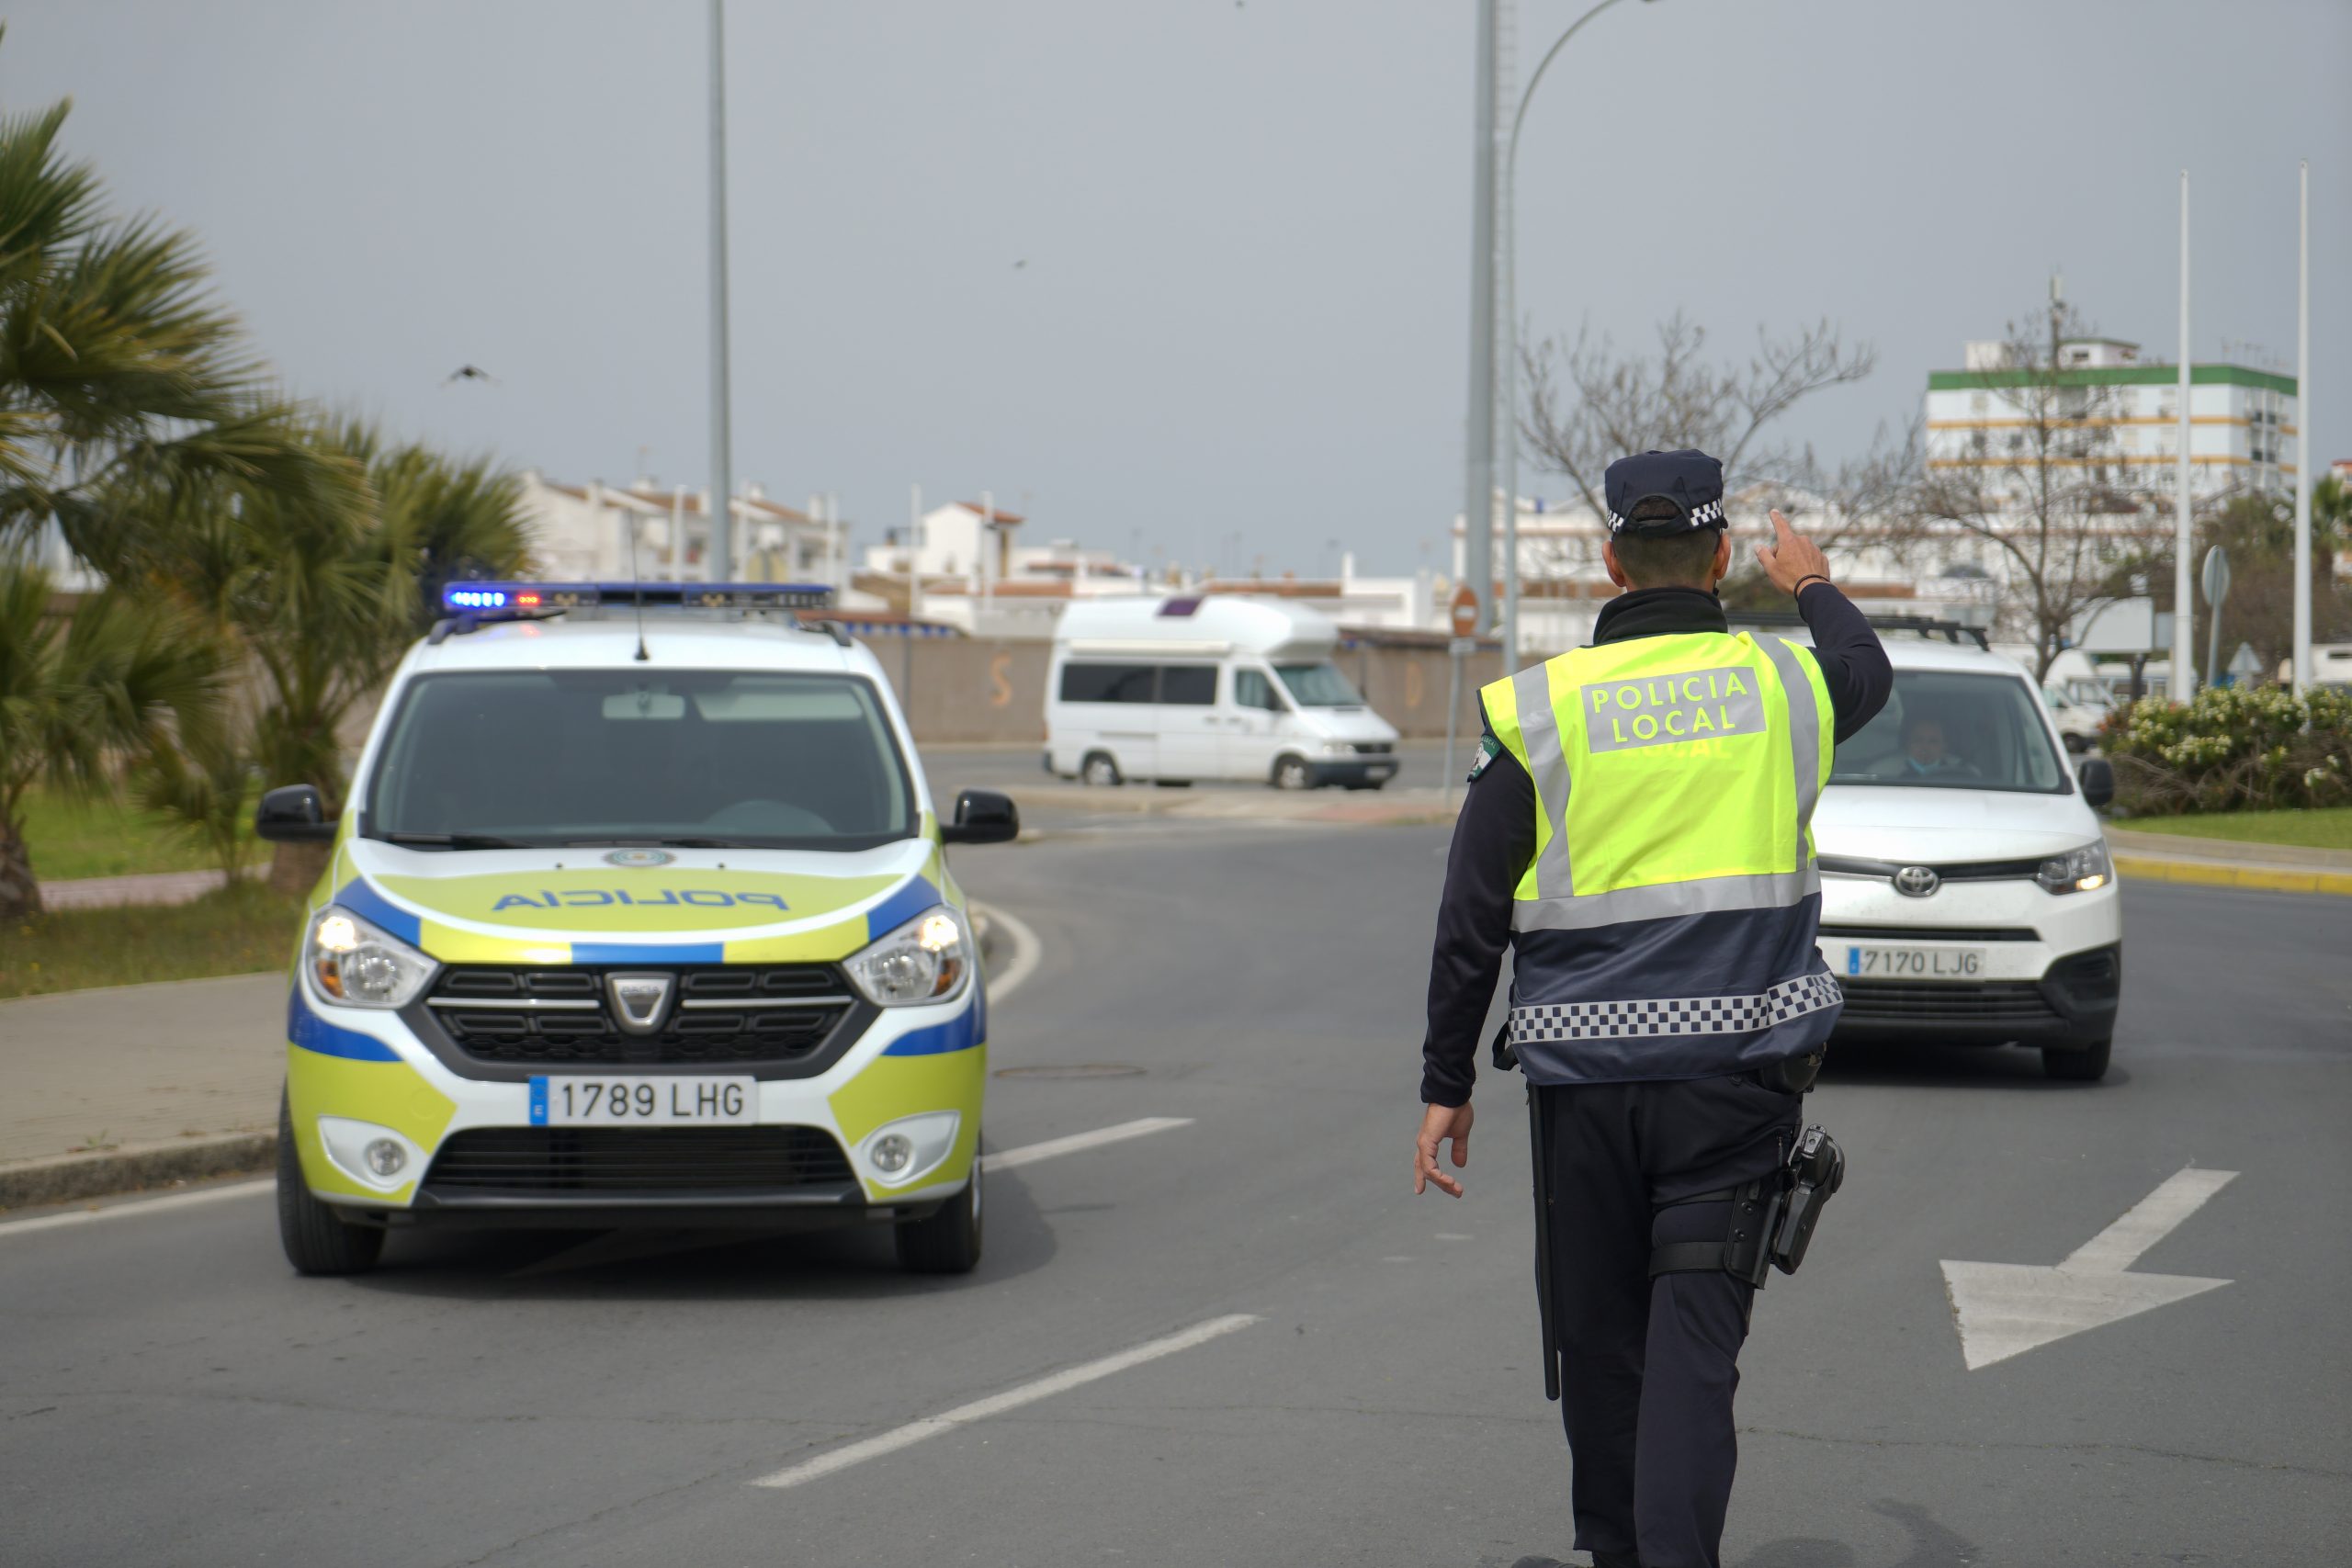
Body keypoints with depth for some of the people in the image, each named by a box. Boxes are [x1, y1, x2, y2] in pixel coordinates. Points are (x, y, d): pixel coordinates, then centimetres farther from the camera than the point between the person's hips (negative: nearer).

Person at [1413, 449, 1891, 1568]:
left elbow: (1471, 918, 0)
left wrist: (1446, 1083, 7)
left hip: (1584, 1072, 0)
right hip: (1735, 1069, 0)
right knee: (1695, 1335, -5)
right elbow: (1867, 672, 28)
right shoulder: (1784, 684, 0)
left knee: (1598, 1334, 13)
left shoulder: (1537, 709, -3)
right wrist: (1813, 586, 48)